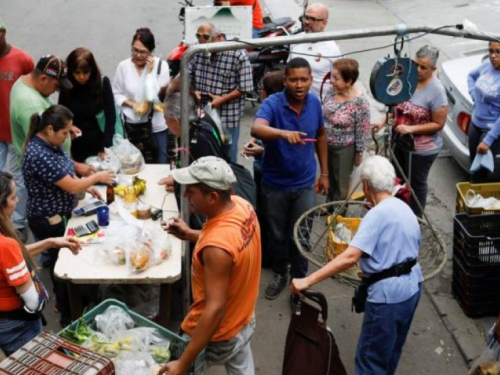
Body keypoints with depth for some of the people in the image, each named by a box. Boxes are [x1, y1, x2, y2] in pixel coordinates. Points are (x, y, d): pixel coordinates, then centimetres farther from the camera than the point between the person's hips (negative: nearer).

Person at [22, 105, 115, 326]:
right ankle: (67, 316, 26)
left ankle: (65, 304, 42)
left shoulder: (49, 144, -1)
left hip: (60, 215, 9)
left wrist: (87, 186, 0)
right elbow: (71, 187, -27)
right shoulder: (39, 154, -31)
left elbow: (64, 177, 13)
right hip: (48, 221, -9)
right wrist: (96, 177, -12)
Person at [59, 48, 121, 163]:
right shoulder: (66, 87, -3)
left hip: (98, 146, 0)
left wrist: (105, 147, -13)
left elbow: (111, 117, -6)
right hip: (75, 149, 1)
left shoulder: (102, 83, -6)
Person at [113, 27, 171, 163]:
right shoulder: (123, 66, -3)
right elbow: (116, 94, 3)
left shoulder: (161, 65, -6)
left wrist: (150, 72, -16)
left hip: (157, 125, -1)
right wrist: (132, 104, -13)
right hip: (132, 125, 1)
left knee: (161, 164, 9)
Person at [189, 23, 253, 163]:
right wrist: (194, 91, -11)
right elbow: (188, 78, 9)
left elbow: (244, 88, -11)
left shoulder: (238, 55, -13)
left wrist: (222, 99, -18)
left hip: (227, 117, -4)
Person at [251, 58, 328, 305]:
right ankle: (279, 274, 40)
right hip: (275, 184, -2)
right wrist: (284, 133, -59)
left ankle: (299, 281, 29)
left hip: (304, 184, 2)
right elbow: (256, 129, -41)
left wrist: (324, 173, 10)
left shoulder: (314, 103, -6)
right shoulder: (272, 104, -20)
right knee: (278, 234, 17)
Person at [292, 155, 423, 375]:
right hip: (411, 287, 9)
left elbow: (350, 257, -31)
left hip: (387, 294, -9)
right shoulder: (404, 208, 7)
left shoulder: (378, 214, -21)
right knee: (391, 354, 25)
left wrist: (307, 281, -33)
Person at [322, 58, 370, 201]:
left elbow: (362, 131, -17)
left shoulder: (359, 101, -26)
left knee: (341, 184, 16)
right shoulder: (332, 90, -8)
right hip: (325, 145, 6)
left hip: (344, 149, -6)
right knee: (328, 179, 24)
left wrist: (359, 153, -10)